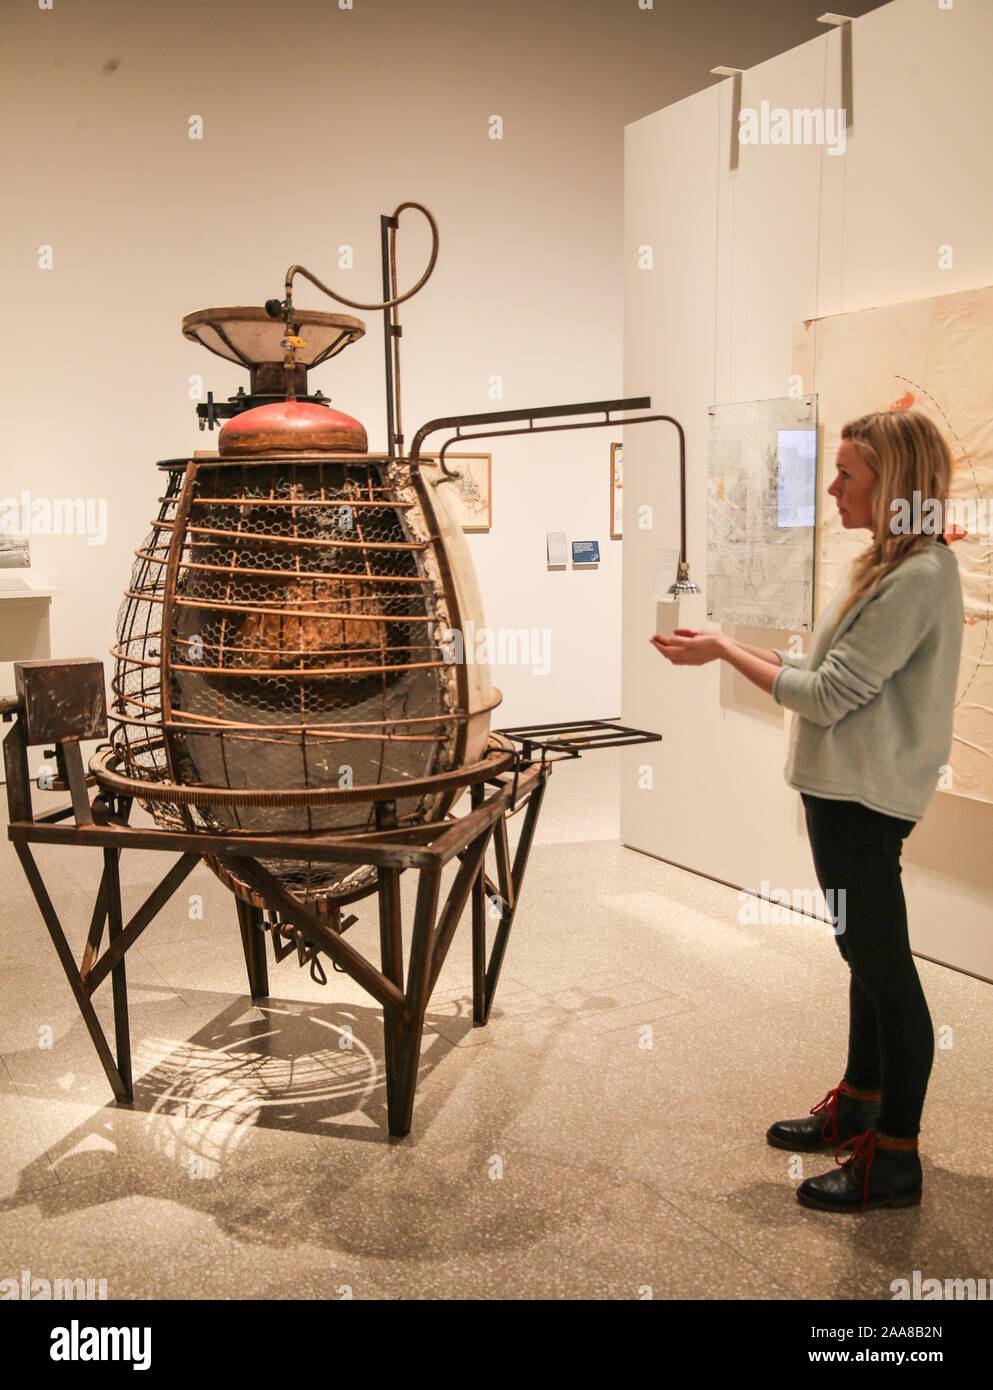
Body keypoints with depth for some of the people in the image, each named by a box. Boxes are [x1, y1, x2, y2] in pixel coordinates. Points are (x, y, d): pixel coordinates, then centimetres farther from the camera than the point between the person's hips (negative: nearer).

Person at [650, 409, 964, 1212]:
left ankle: (895, 1158, 14)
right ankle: (859, 1106, 37)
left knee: (884, 968, 0)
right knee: (867, 958, 20)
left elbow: (828, 695, -21)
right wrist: (730, 645, 8)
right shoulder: (898, 567, 12)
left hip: (864, 801, -10)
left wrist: (725, 654, -12)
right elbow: (835, 676, 13)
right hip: (850, 790, 10)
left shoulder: (917, 580, -20)